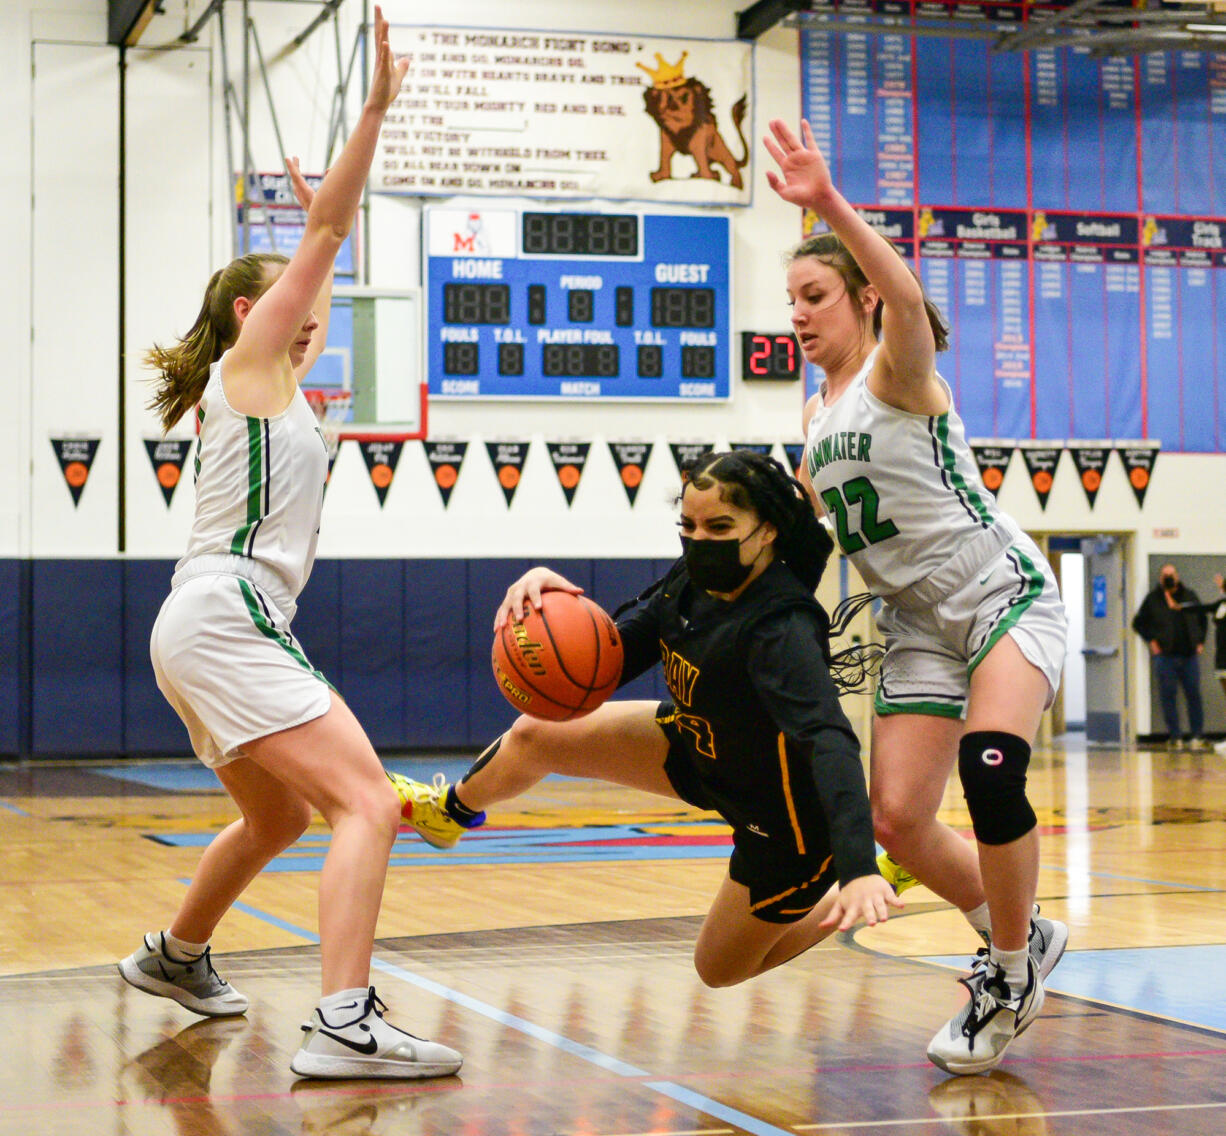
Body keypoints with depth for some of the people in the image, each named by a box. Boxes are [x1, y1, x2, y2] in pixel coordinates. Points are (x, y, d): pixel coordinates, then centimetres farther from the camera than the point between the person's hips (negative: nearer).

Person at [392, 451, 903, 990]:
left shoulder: (782, 630, -38)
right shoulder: (691, 581, -15)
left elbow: (830, 741, -51)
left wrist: (858, 870, -65)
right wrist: (559, 600, -27)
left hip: (786, 818, -7)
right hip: (702, 751, 7)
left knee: (721, 967, 12)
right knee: (538, 734, 10)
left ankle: (884, 873, 23)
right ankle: (451, 810, 45)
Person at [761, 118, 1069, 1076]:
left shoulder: (899, 371, -12)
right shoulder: (818, 414, 10)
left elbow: (908, 297, -36)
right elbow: (807, 522, 24)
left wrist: (830, 205, -51)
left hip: (1003, 593, -7)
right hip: (919, 622, 8)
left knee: (990, 770, -30)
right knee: (898, 821, -4)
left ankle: (1012, 973, -9)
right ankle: (1021, 941, 20)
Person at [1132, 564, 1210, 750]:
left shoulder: (1189, 596, 11)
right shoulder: (1153, 599, 4)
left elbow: (1202, 620, 22)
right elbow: (1138, 622, 9)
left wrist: (1200, 642, 11)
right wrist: (1151, 641, -2)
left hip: (1189, 655, 2)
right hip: (1165, 656, -2)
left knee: (1194, 695, 1)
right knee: (1168, 696, -3)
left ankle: (1198, 737, 4)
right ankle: (1175, 737, 2)